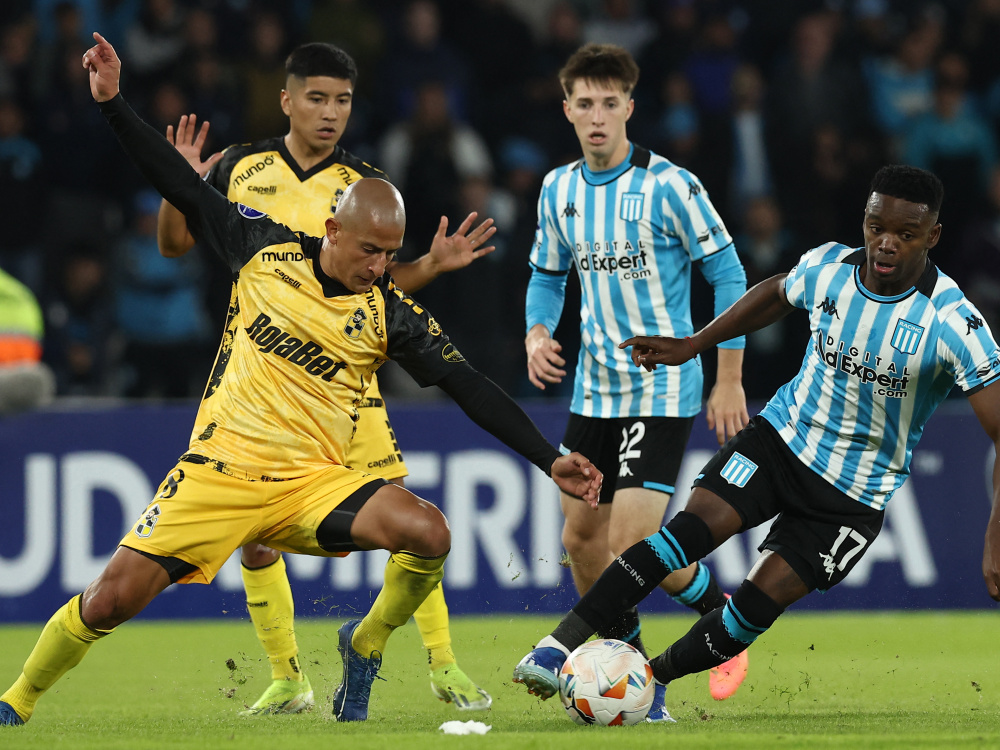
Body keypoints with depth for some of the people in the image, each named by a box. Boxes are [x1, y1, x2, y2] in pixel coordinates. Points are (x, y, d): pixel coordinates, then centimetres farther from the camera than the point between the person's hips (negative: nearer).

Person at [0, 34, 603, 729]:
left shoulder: (392, 315, -2)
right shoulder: (266, 250, 0)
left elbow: (470, 387, -3)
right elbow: (185, 188, 7)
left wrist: (550, 458, -9)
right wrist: (113, 101, 5)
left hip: (313, 483, 0)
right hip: (221, 469, 0)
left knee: (428, 533, -25)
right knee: (112, 600, -10)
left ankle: (366, 645, 3)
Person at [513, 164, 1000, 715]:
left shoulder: (953, 324, -23)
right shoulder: (826, 268, -9)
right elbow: (776, 294, 17)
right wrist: (690, 347, 16)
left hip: (856, 495, -2)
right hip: (784, 435, 2)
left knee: (760, 601, -12)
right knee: (697, 523, -21)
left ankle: (651, 681, 9)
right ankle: (560, 643, -23)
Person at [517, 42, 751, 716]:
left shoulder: (669, 186, -13)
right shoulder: (558, 189, 5)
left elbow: (728, 275, -8)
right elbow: (547, 275, 19)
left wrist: (729, 381, -9)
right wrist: (538, 334, -3)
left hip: (662, 390, -6)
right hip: (594, 390, 6)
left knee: (632, 542, -15)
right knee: (582, 536, 7)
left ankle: (721, 610, 12)